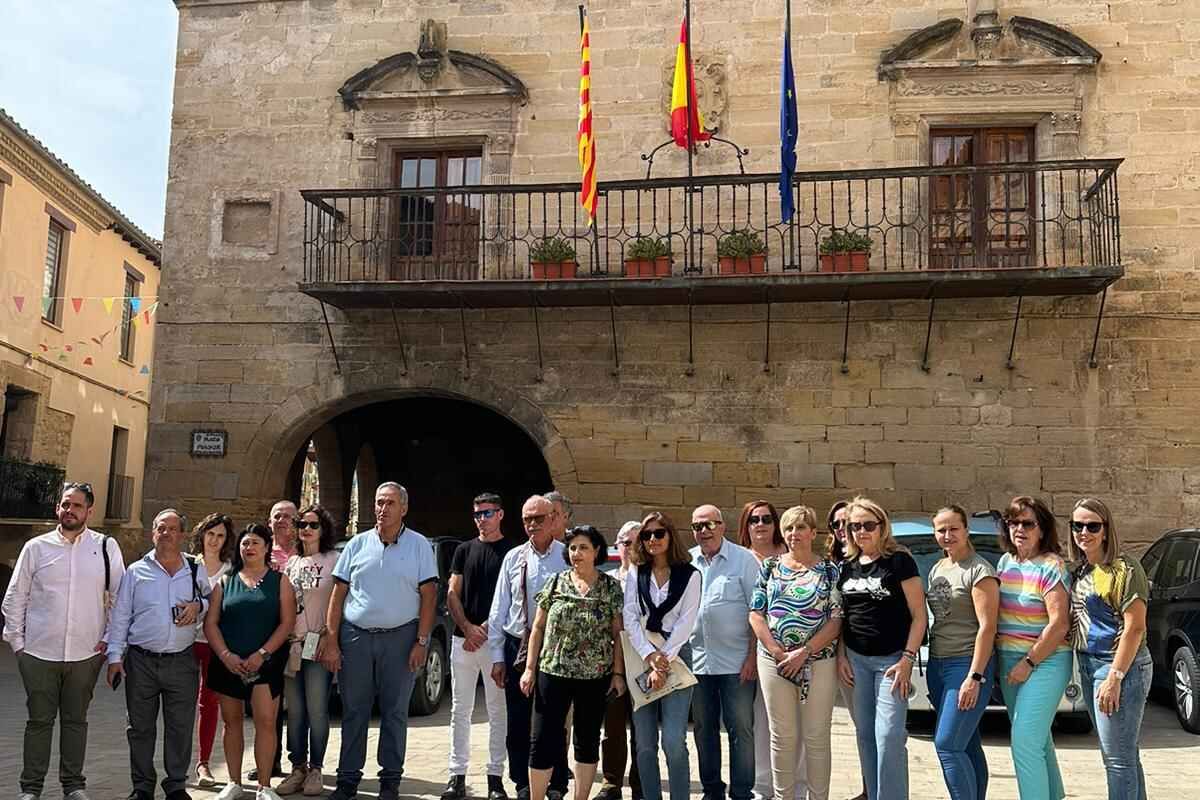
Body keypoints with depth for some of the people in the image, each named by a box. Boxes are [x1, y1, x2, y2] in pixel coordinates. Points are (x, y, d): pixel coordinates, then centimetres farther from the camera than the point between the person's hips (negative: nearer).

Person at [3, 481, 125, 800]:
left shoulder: (106, 547, 1)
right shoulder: (36, 547, 3)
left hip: (86, 654, 0)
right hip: (39, 653, 0)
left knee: (76, 720, 11)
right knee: (39, 720, 8)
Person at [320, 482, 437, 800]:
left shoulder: (419, 545, 1)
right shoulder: (357, 545, 6)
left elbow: (428, 595, -1)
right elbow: (338, 595, 6)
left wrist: (421, 642, -8)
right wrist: (331, 641, 0)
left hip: (400, 637, -2)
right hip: (355, 636, 2)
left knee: (395, 711, 6)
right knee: (354, 711, 7)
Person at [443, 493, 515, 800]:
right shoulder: (464, 550, 12)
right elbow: (452, 594, 8)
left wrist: (485, 628, -10)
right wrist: (468, 628, -6)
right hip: (463, 639, 3)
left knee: (498, 711, 3)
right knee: (460, 711, 6)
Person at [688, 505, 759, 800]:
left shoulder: (744, 559, -3)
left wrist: (752, 656, -10)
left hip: (736, 662, -4)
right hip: (697, 661, 4)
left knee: (740, 729, 1)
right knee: (704, 729, 13)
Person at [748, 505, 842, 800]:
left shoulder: (829, 570, 1)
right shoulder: (770, 566, 7)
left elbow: (836, 619, -5)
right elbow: (756, 613, 4)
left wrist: (804, 652, -14)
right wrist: (776, 650, -8)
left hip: (819, 662, -2)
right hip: (774, 661, 2)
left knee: (816, 737, 4)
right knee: (782, 736, 8)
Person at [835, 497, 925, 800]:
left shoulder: (900, 562, -7)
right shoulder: (847, 567, 9)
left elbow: (918, 616, -8)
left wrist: (907, 659, -14)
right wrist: (841, 655, 6)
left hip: (891, 659, -5)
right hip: (856, 659, 6)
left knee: (889, 736, -9)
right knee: (865, 734, 12)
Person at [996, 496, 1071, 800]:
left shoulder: (1051, 567, -13)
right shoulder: (1006, 561, 8)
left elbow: (1059, 624, -18)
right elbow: (995, 613, 16)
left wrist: (1029, 663, -16)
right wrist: (1002, 660, 8)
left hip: (1044, 662, -7)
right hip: (1009, 661, 7)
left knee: (1024, 742, -12)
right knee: (1038, 740, 17)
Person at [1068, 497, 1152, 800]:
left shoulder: (1124, 569, -13)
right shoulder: (1080, 572, 11)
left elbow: (1135, 628, -17)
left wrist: (1114, 677, -20)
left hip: (1119, 665, -8)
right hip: (1088, 666, 8)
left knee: (1118, 758, -4)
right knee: (1125, 754, 16)